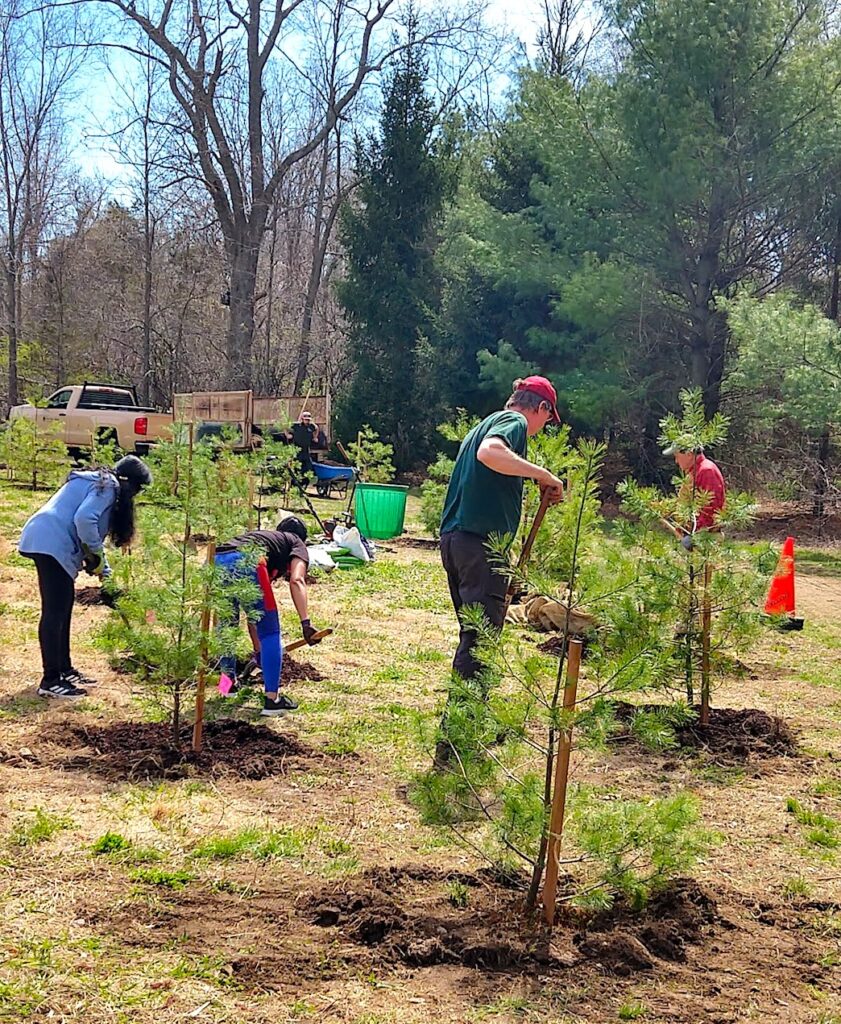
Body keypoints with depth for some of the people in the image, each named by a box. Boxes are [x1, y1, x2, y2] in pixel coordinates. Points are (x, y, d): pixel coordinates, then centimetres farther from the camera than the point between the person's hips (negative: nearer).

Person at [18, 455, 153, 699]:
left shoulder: (100, 482, 23)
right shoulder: (109, 486, -8)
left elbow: (95, 528, 27)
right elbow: (84, 519, -23)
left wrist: (102, 570, 24)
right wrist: (96, 554, -9)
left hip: (48, 541, 11)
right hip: (51, 543, -11)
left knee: (64, 607, 18)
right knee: (54, 612, -10)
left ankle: (64, 670, 27)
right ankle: (50, 681, -8)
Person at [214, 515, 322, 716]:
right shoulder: (297, 544, 28)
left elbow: (253, 611, 47)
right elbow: (296, 580, 2)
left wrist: (258, 649, 54)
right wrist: (305, 623, -5)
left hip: (214, 562, 7)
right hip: (244, 564, -6)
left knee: (226, 626, 31)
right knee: (270, 634, 8)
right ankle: (272, 699, 8)